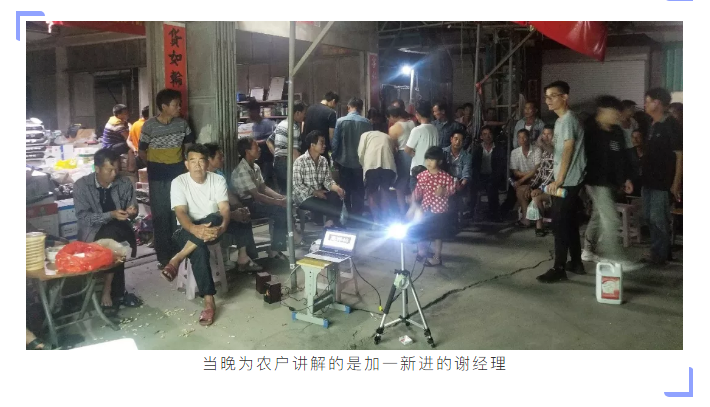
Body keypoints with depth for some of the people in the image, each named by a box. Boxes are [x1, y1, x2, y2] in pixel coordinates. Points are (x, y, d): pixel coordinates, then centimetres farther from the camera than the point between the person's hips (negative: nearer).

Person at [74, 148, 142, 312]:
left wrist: (132, 211, -19)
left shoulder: (125, 183, 1)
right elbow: (83, 217, -13)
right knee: (113, 239, -32)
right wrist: (111, 215, -26)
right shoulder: (82, 185, -7)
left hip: (119, 231, 3)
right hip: (93, 232, -2)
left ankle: (108, 291, -17)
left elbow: (132, 210, 6)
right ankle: (117, 292, -18)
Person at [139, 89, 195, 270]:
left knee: (178, 213, 8)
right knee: (160, 215, 3)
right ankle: (163, 256, 11)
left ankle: (178, 252, 20)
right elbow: (142, 151, -3)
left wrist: (184, 162, 8)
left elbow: (188, 144, 13)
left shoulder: (182, 123, -2)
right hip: (157, 177, -3)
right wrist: (155, 166, 2)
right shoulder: (149, 125, -11)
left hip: (178, 173, 3)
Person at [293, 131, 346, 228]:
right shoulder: (300, 161, -13)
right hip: (304, 196, -7)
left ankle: (330, 222, -14)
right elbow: (297, 185, -16)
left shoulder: (324, 161, 6)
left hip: (320, 193, 7)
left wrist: (336, 187, -19)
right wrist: (315, 192, -19)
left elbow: (327, 180, 3)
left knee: (337, 196, -22)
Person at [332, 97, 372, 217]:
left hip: (344, 161, 0)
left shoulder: (340, 121, -10)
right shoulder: (366, 122, -7)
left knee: (345, 191, 12)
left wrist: (334, 158, 3)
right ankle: (357, 216, 13)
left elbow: (335, 142, -8)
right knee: (359, 191, 10)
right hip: (361, 162, 0)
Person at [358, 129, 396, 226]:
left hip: (372, 164, -2)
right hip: (389, 165, 3)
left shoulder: (366, 134, 26)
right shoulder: (387, 136, 35)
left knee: (372, 191, 13)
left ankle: (377, 221, 4)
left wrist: (364, 166, 26)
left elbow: (361, 153, 12)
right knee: (385, 190, 21)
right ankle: (384, 220, 17)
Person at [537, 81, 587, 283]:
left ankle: (559, 268, -3)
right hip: (567, 181, 10)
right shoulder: (561, 120, 16)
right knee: (569, 223, 14)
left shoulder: (568, 120, -14)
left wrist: (558, 180, -21)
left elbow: (568, 151, -20)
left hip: (567, 181, -10)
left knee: (560, 224, -7)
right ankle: (576, 263, 23)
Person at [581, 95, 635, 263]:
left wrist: (626, 178, 15)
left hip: (613, 182, 8)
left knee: (599, 216, 16)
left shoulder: (617, 131, 11)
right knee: (611, 220, -11)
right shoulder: (589, 130, -12)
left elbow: (623, 156, 18)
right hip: (598, 182, -8)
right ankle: (614, 258, -7)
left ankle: (588, 250, 28)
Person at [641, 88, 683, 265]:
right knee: (650, 219, 13)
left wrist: (676, 183, -18)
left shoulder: (672, 126, -11)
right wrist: (642, 177, 15)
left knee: (658, 220, -3)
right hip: (649, 181, 8)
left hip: (663, 183, -8)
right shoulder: (652, 126, 13)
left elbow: (680, 156, -14)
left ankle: (660, 256, 8)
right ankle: (656, 253, 24)